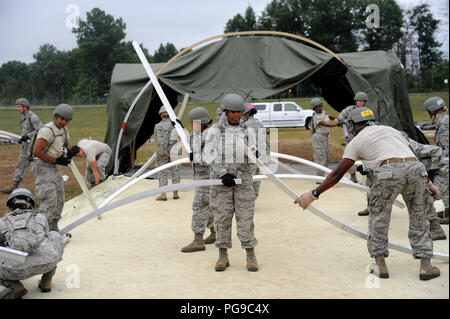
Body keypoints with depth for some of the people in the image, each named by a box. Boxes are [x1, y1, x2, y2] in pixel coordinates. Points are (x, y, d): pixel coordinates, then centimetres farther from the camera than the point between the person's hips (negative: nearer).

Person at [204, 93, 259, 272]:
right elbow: (209, 156, -7)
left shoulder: (248, 130, 7)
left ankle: (251, 256, 8)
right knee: (222, 217, 3)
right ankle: (223, 256, 13)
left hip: (243, 179, 1)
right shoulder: (215, 131, 1)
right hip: (221, 180, -1)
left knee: (245, 217, 0)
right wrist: (223, 174, -16)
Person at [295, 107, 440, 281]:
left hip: (389, 171, -4)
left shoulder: (357, 141, 21)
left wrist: (313, 194, 17)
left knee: (378, 217, 16)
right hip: (416, 170, 4)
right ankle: (425, 266, 16)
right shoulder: (391, 130, 36)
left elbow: (337, 173, 14)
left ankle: (381, 265, 15)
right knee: (418, 219, 20)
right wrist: (429, 183, 38)